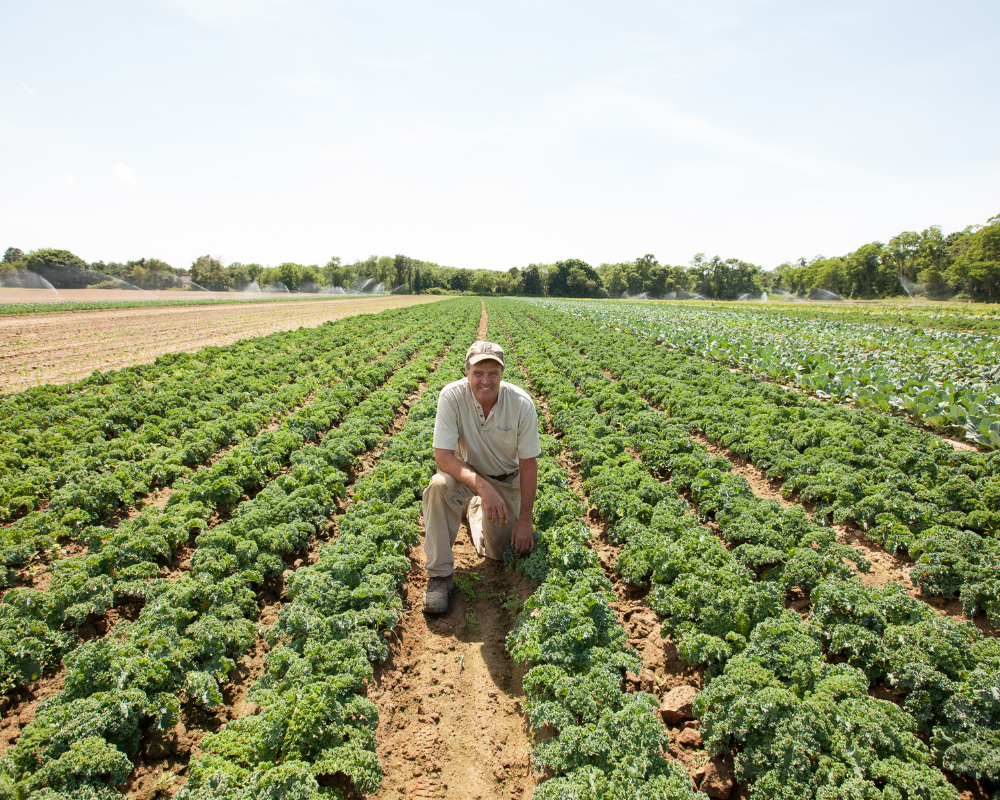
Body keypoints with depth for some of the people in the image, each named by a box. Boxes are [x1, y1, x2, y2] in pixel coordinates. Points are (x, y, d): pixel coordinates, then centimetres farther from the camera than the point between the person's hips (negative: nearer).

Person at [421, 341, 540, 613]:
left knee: (501, 554, 0)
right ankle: (440, 574, -19)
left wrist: (525, 519, -14)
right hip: (466, 470, -1)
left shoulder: (521, 404, -24)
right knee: (439, 486, -35)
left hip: (506, 479, 1)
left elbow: (528, 463, -15)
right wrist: (482, 486, -43)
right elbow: (443, 456, -28)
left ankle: (477, 509, 34)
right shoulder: (451, 396, -27)